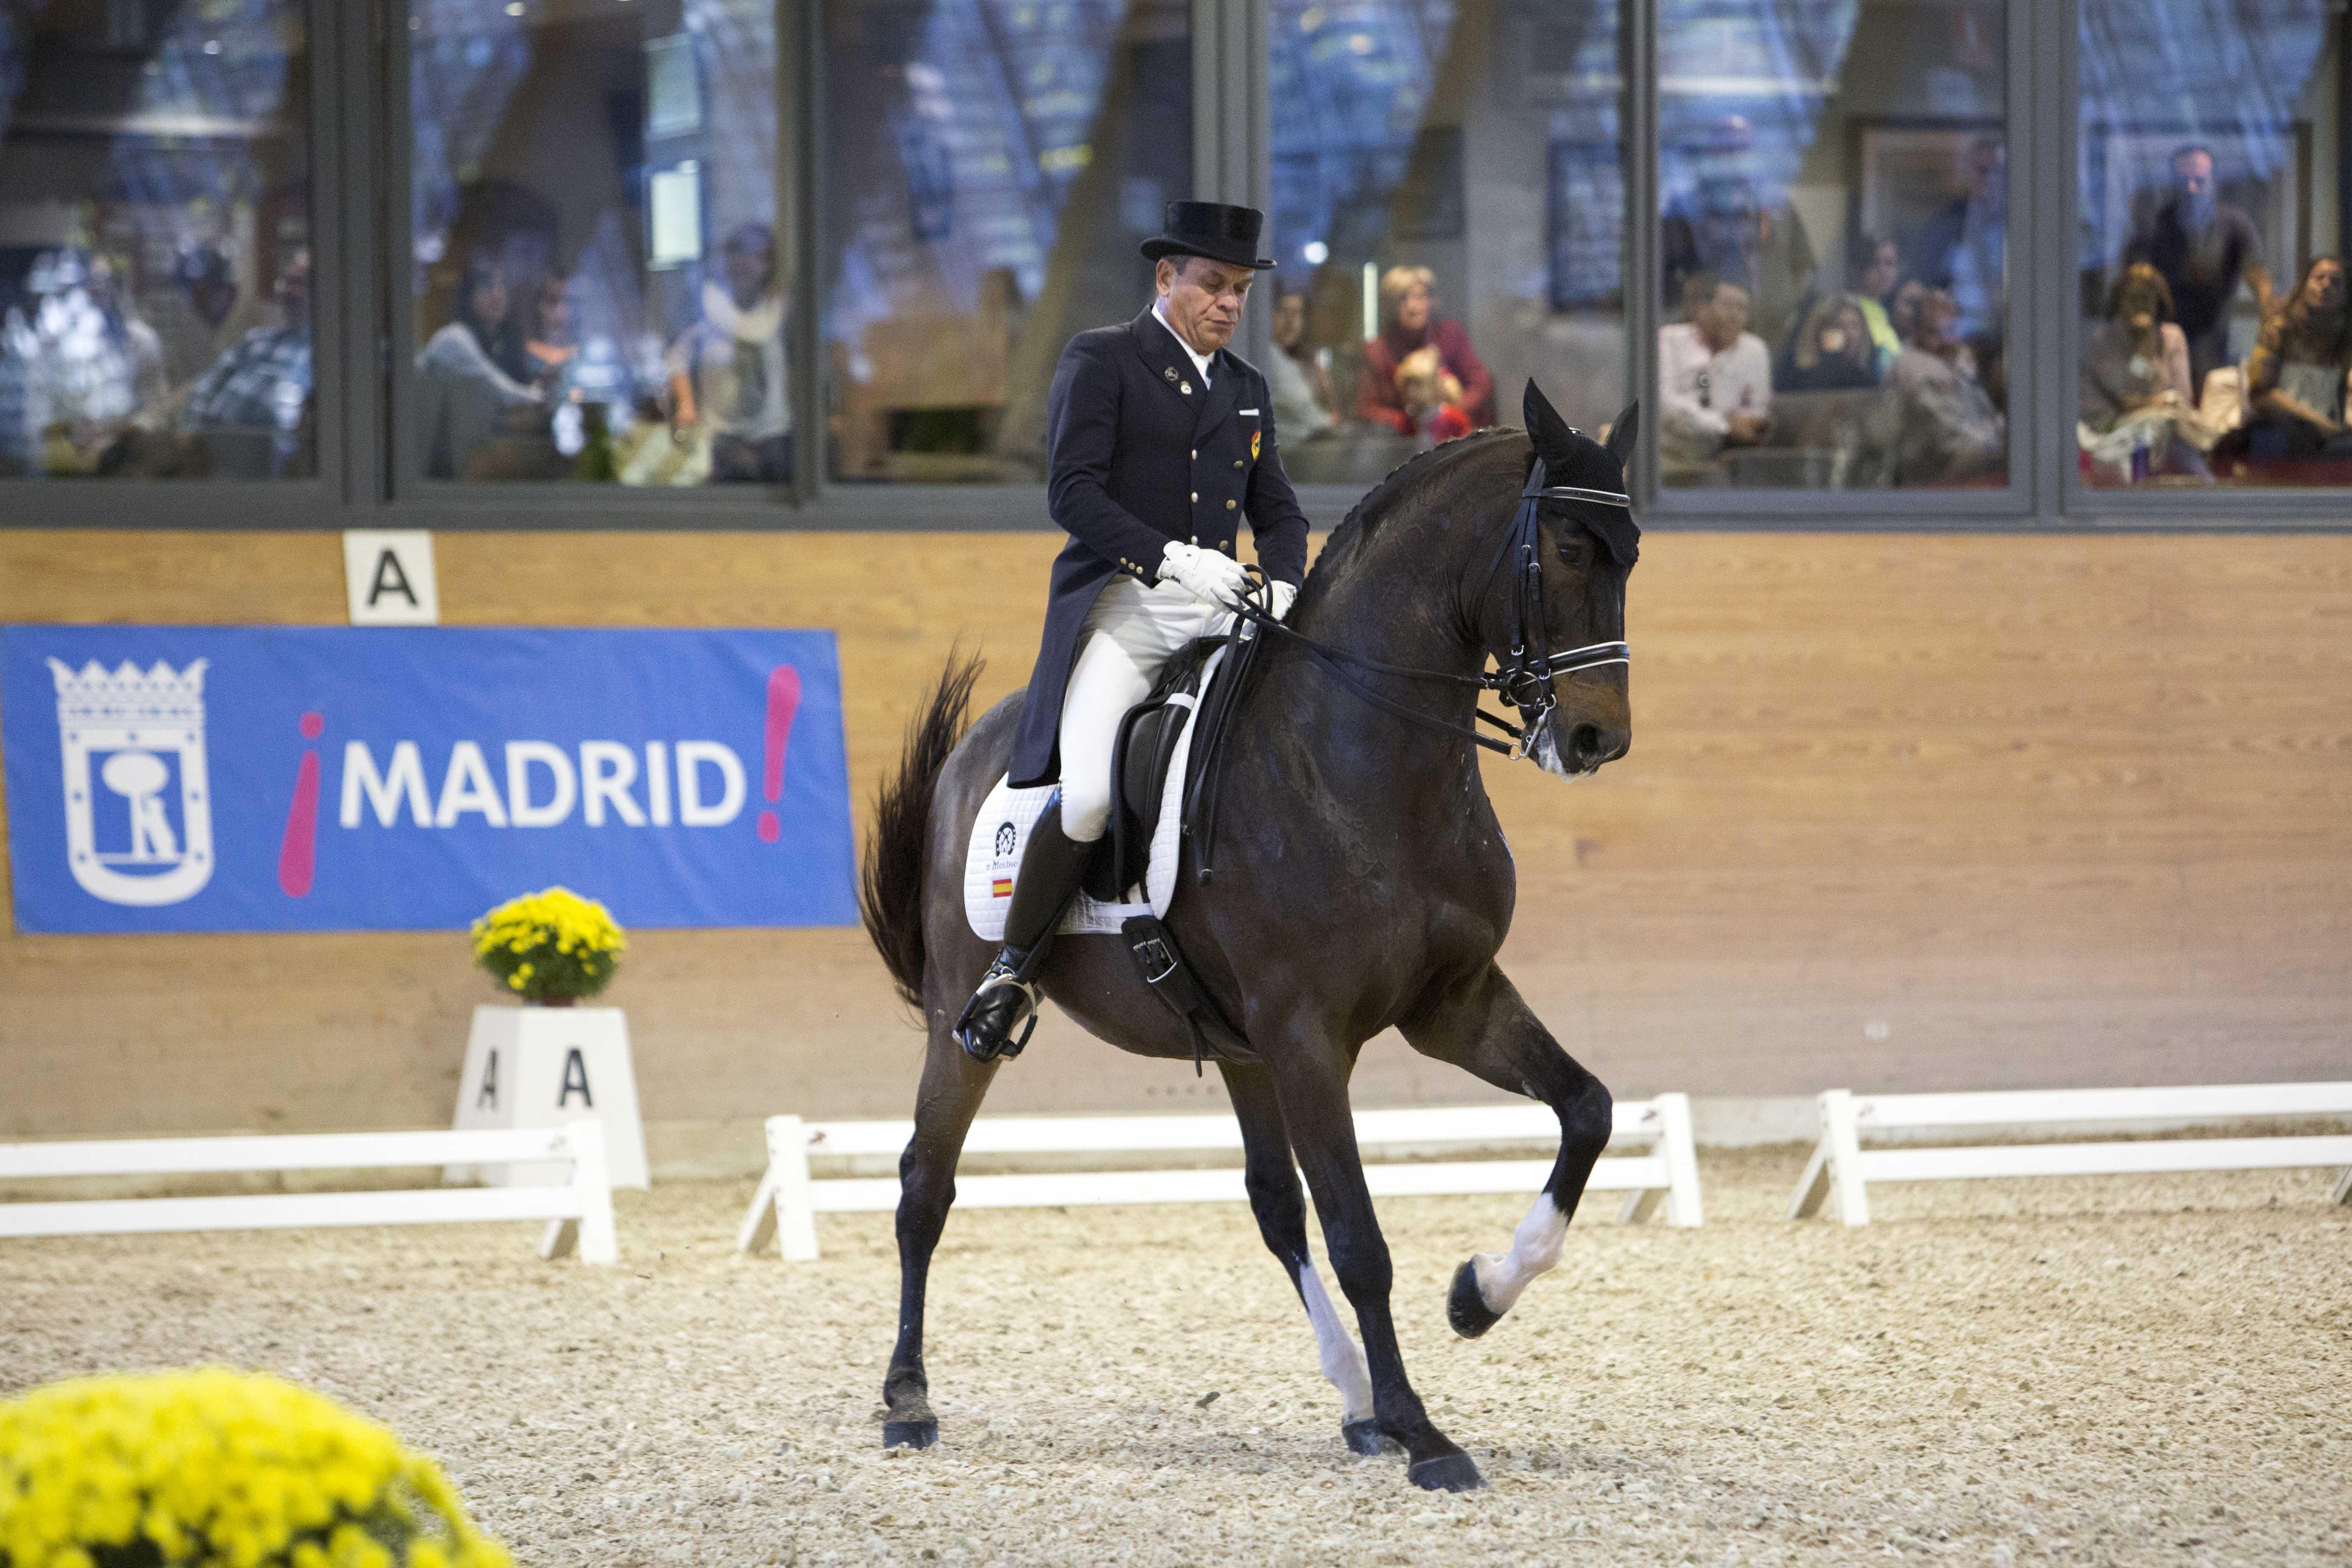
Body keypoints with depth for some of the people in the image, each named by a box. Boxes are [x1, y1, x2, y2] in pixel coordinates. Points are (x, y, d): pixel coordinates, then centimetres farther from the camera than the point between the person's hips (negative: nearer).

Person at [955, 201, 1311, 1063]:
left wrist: (1282, 587, -2)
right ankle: (1013, 973, -9)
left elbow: (1279, 513, 21)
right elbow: (1071, 490, -10)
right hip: (1118, 606, -6)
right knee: (1088, 795, -25)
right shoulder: (1100, 360, 2)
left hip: (1219, 613, 6)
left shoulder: (1247, 389, 21)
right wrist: (1171, 558, -21)